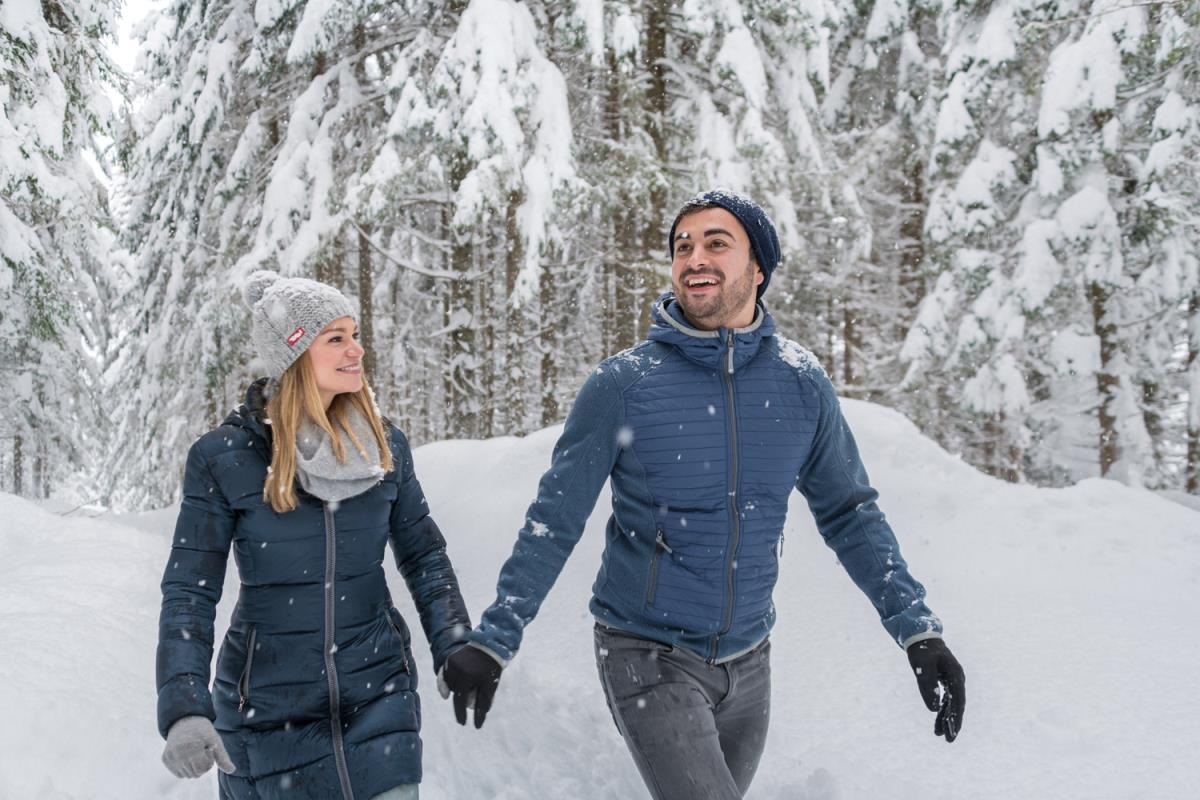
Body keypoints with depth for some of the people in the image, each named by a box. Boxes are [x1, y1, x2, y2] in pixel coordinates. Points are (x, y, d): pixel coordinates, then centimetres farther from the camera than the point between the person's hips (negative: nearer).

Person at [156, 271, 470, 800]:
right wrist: (184, 710, -20)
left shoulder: (385, 446, -1)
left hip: (377, 696, 2)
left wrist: (455, 650, -2)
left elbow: (424, 556, 8)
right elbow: (189, 592, -10)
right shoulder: (222, 458, -10)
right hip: (266, 709, -2)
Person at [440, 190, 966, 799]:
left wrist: (917, 630, -1)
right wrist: (493, 641, -10)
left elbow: (849, 514, 4)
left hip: (748, 662, 4)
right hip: (648, 658, -4)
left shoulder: (801, 383, -4)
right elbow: (553, 523, -8)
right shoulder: (623, 384, -13)